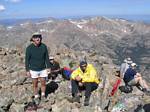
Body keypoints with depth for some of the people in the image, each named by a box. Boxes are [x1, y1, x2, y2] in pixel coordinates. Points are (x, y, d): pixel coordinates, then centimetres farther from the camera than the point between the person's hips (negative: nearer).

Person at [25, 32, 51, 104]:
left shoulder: (44, 46, -11)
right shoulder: (29, 48, -17)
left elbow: (46, 57, -1)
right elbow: (27, 60, -9)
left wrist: (48, 67, -2)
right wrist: (27, 71, -9)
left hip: (43, 69, 2)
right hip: (34, 70, -2)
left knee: (43, 83, 12)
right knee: (35, 84, 11)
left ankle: (43, 95, 36)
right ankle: (36, 97, 32)